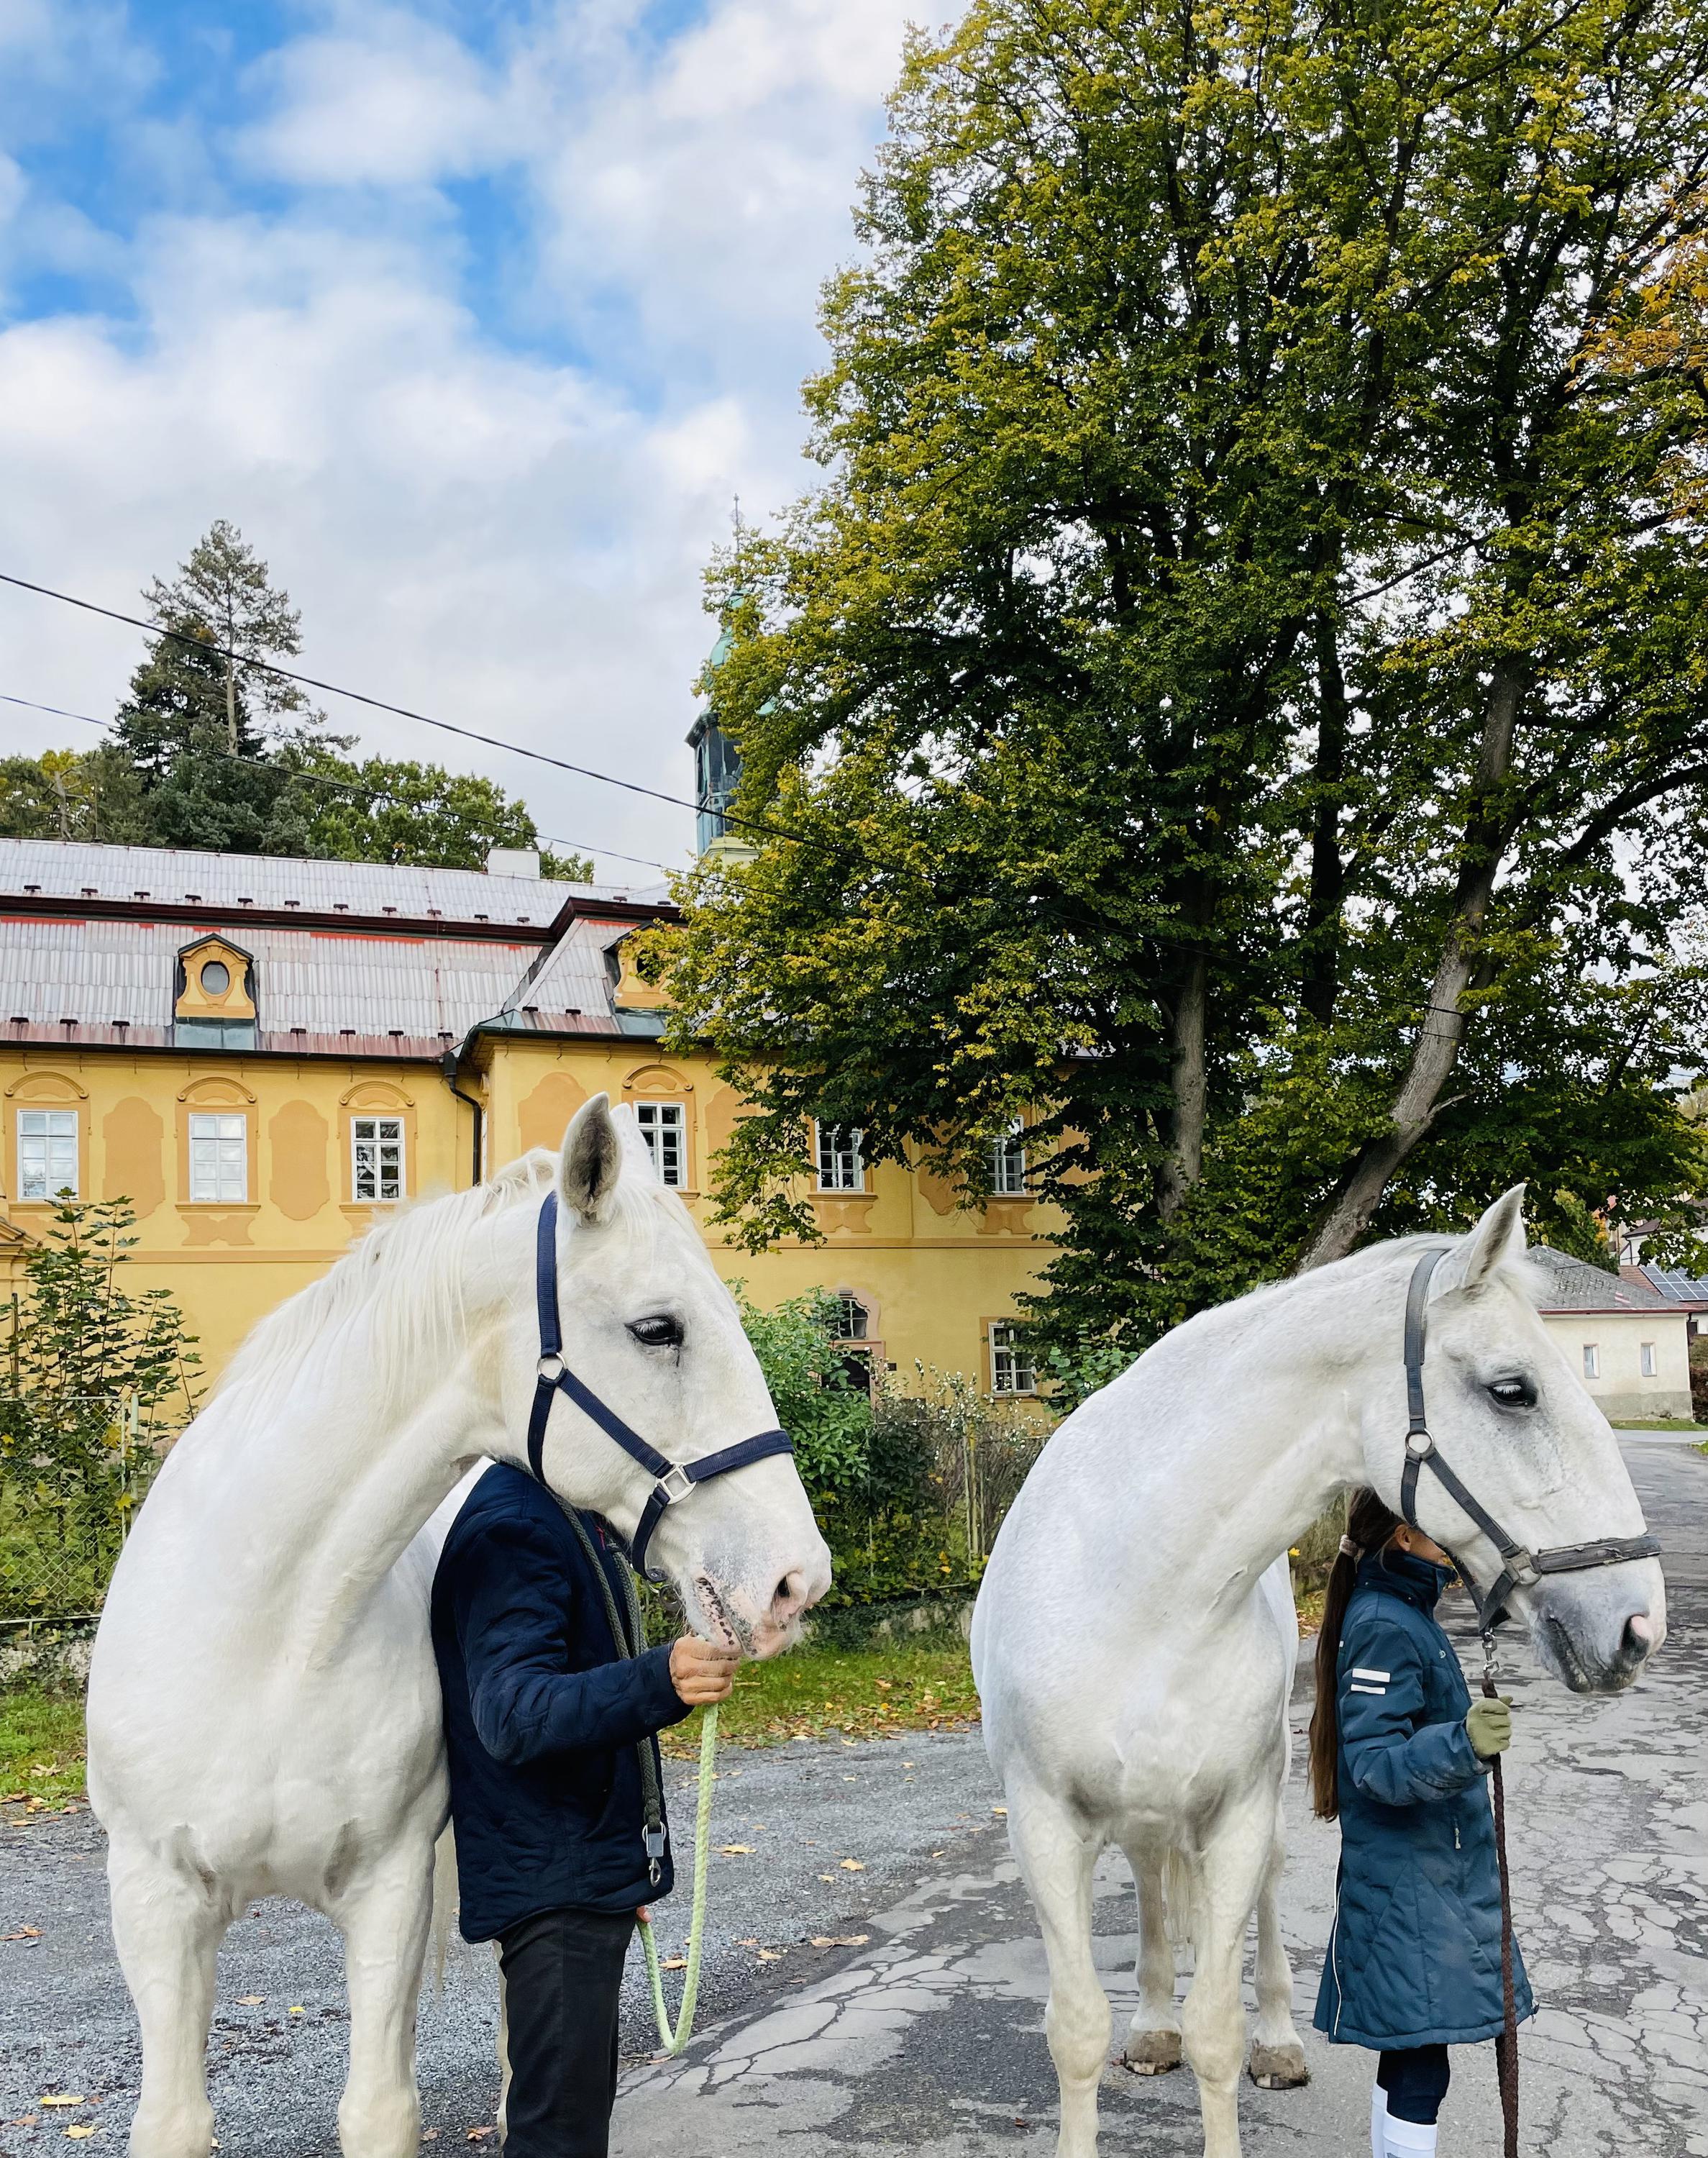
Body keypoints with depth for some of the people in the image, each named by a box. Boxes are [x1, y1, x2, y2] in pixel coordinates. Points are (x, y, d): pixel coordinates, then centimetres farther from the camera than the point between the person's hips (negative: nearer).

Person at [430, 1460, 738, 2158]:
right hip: (553, 1883, -10)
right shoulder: (511, 1526, -22)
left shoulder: (586, 1521, 10)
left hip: (591, 1872, 10)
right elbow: (512, 1714, -33)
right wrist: (658, 1682, -48)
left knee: (583, 2098, 21)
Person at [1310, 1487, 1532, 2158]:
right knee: (1420, 2061, -4)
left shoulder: (1404, 1614, 10)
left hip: (1429, 1876, 10)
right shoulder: (1385, 1626, -20)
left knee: (1408, 2052, 17)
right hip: (1408, 1883, -10)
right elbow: (1374, 1763, -26)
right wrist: (1462, 1746, -40)